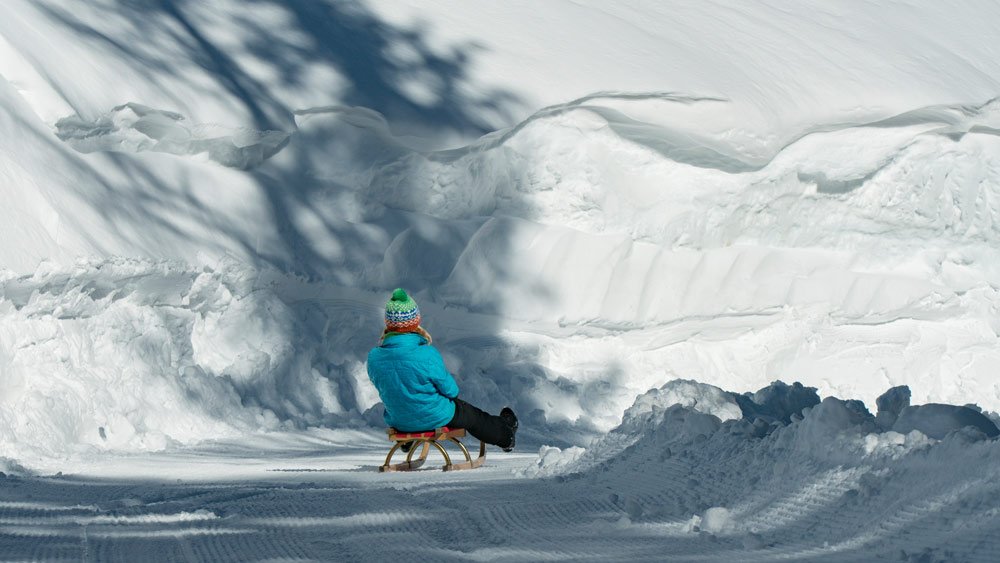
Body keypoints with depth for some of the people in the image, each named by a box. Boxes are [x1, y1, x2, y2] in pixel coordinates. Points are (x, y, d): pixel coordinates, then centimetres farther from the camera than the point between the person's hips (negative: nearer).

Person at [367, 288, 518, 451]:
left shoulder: (374, 358, -18)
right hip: (435, 418, -4)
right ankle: (505, 435, 56)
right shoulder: (428, 355, -30)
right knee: (473, 416, 27)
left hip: (398, 422, 4)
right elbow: (451, 390, -16)